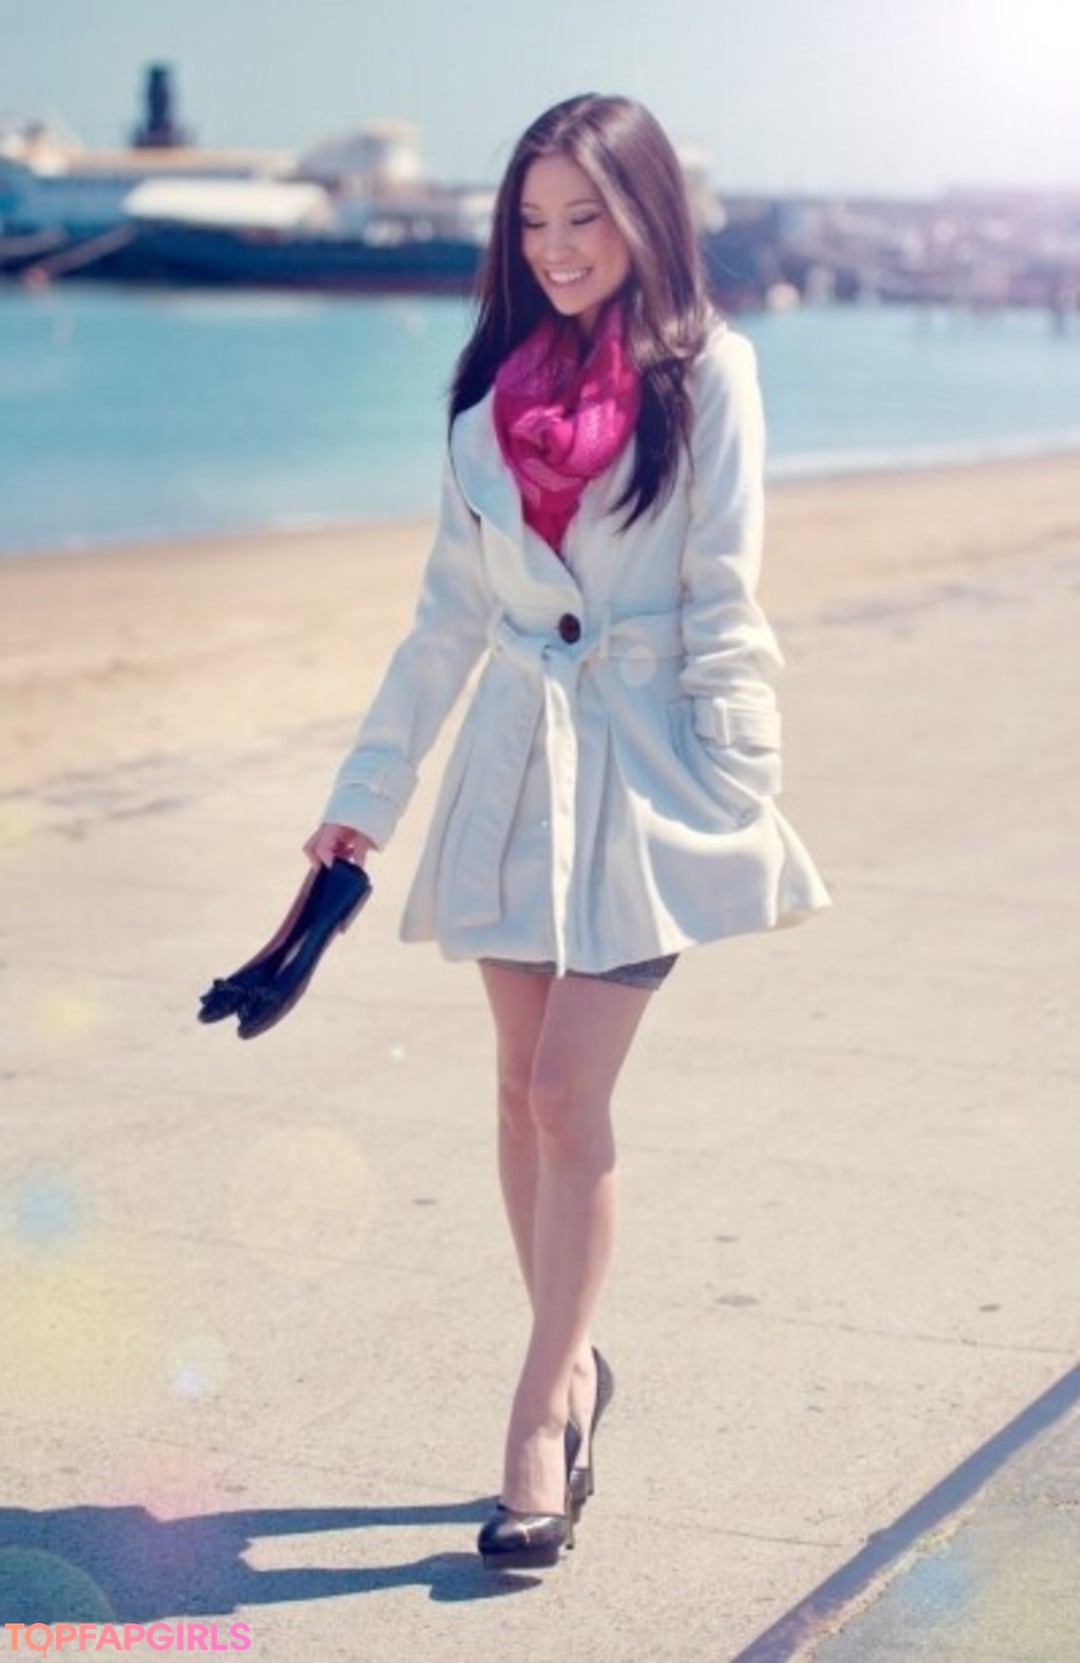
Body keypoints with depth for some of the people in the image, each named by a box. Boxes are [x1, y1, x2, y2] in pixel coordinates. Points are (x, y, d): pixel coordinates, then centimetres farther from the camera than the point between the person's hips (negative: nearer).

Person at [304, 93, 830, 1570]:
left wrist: (733, 792, -11)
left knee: (568, 1096, -9)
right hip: (516, 757, 5)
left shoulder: (706, 371, -2)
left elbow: (723, 601, -4)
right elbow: (450, 612, 12)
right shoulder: (495, 388, 9)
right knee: (524, 1090, 8)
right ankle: (572, 1363, 23)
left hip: (644, 765, -4)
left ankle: (542, 1416, 0)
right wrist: (366, 791, 10)